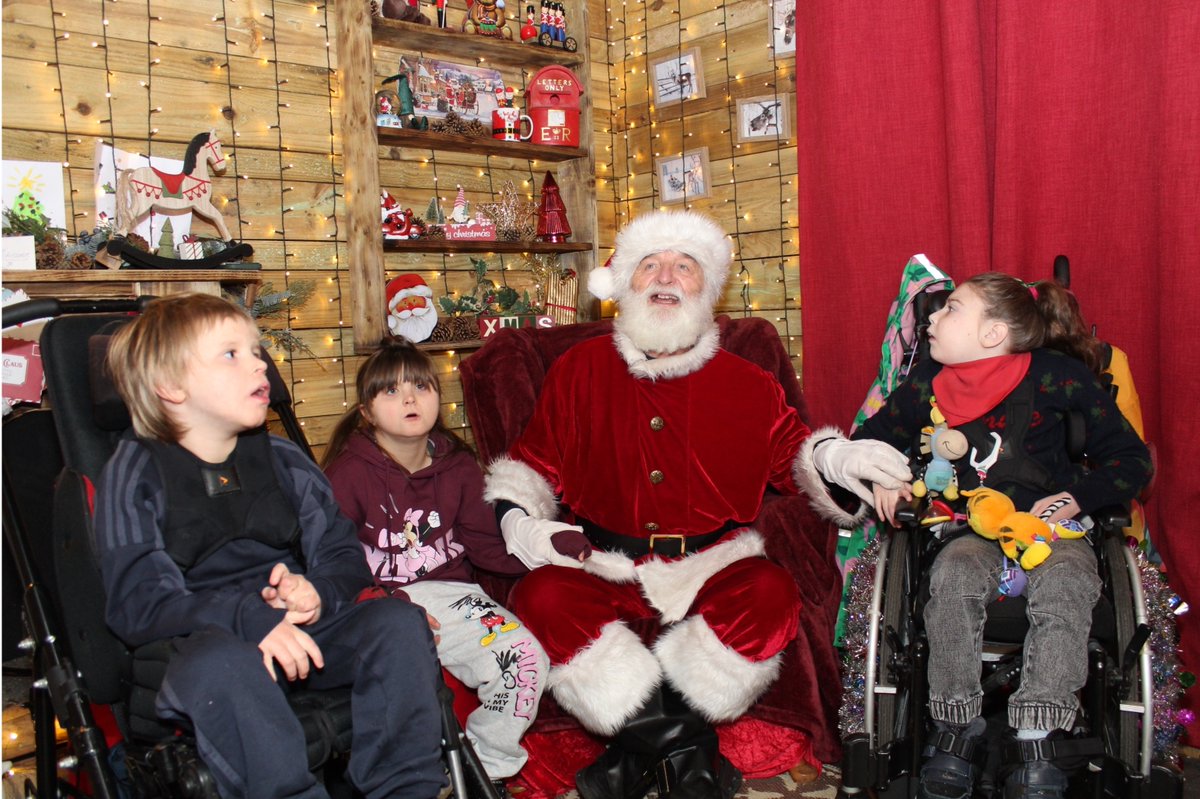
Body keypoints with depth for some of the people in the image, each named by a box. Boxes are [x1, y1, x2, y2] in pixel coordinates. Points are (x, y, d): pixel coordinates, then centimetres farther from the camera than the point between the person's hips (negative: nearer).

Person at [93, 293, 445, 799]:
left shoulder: (283, 462, 15)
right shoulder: (135, 474, 1)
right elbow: (136, 604, -11)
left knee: (398, 622, -21)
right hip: (197, 641, -4)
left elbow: (346, 560, 12)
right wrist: (251, 618, -26)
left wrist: (316, 591, -14)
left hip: (301, 631, 4)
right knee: (220, 660, -38)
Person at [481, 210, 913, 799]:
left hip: (710, 566, 0)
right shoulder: (579, 371, 6)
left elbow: (789, 451, 16)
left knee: (771, 593, -30)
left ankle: (642, 745, -16)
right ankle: (685, 748, -21)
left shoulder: (744, 384, 7)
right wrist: (518, 522, -5)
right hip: (606, 567, 0)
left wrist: (831, 456, -6)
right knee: (543, 596, -30)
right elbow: (531, 463, 12)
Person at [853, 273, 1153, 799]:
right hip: (973, 531, 1)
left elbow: (1130, 459, 2)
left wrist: (1077, 497, -14)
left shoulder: (1057, 375, -3)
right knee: (954, 576, -32)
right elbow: (867, 442, 19)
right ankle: (957, 729, -22)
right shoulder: (926, 386, 5)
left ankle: (1035, 741, -31)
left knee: (1066, 579, -34)